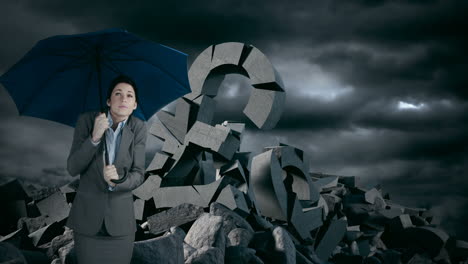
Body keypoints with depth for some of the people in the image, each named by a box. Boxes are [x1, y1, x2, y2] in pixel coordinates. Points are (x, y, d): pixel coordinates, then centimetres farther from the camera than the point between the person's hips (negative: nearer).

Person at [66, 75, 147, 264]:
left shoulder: (138, 128, -6)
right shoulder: (87, 120, -8)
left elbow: (138, 175, -7)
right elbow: (73, 168, -11)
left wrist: (116, 180, -28)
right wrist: (94, 138, -25)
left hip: (120, 219, 1)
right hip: (87, 215, -1)